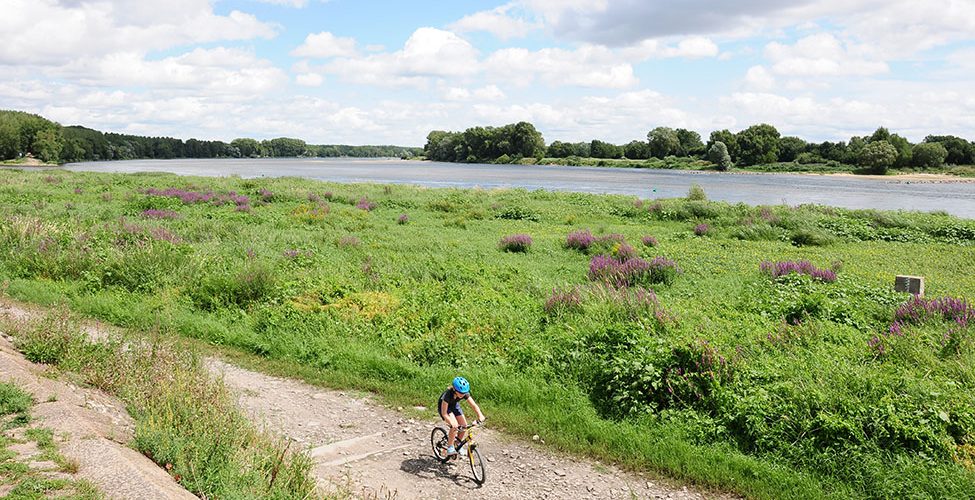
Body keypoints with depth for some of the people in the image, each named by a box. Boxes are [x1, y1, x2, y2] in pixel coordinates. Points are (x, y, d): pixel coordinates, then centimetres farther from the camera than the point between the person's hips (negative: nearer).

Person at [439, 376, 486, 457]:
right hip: (444, 406, -5)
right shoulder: (448, 394, -39)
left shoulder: (465, 394, -28)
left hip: (455, 405, 5)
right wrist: (452, 423, -51)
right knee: (455, 426, -26)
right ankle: (450, 447, -11)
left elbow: (474, 405, -29)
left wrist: (480, 415, -46)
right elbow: (444, 413, -38)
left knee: (464, 426, -8)